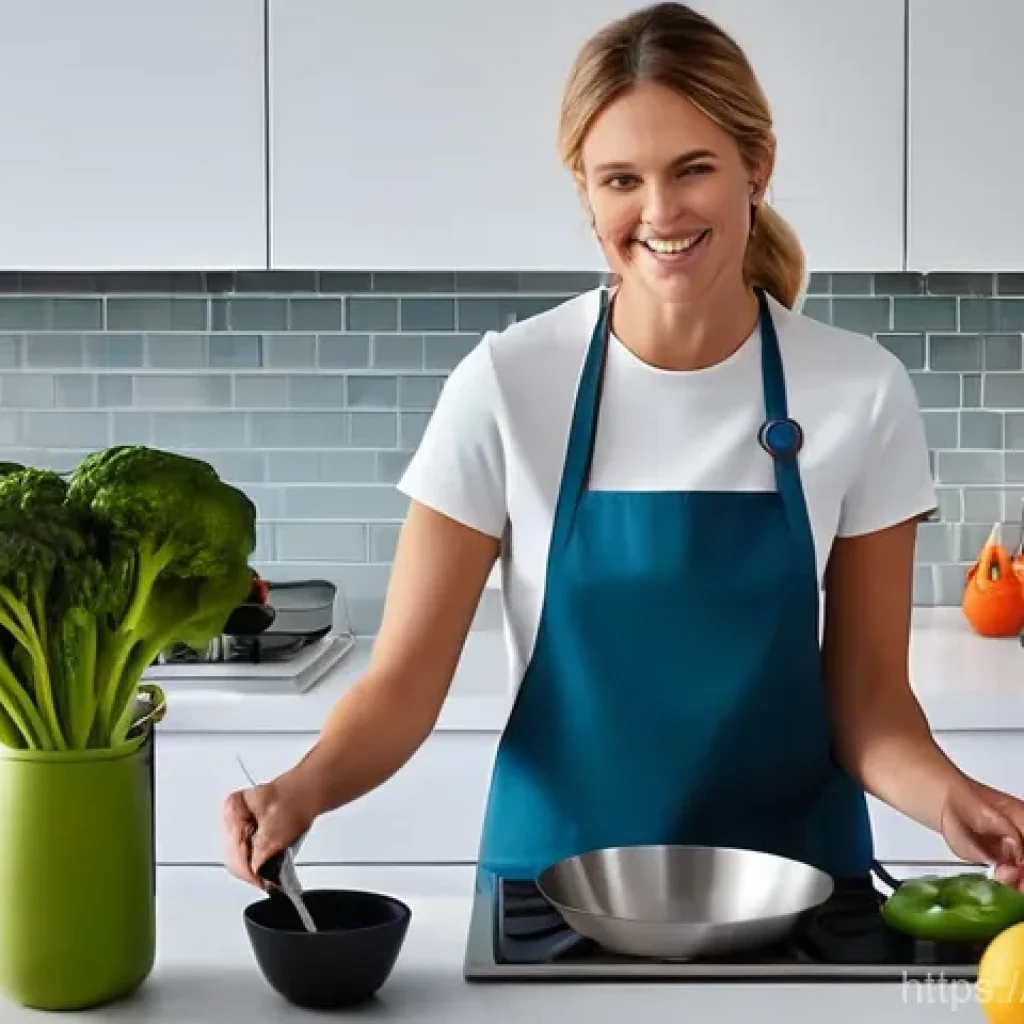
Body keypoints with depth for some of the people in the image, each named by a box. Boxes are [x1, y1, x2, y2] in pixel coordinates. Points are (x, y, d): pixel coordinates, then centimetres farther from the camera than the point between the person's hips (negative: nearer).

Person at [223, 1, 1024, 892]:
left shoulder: (861, 391, -6)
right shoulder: (507, 384, -9)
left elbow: (867, 697, 0)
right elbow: (405, 679, -8)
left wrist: (947, 797, -19)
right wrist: (306, 786, -27)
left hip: (787, 887, 1)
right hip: (559, 884, -1)